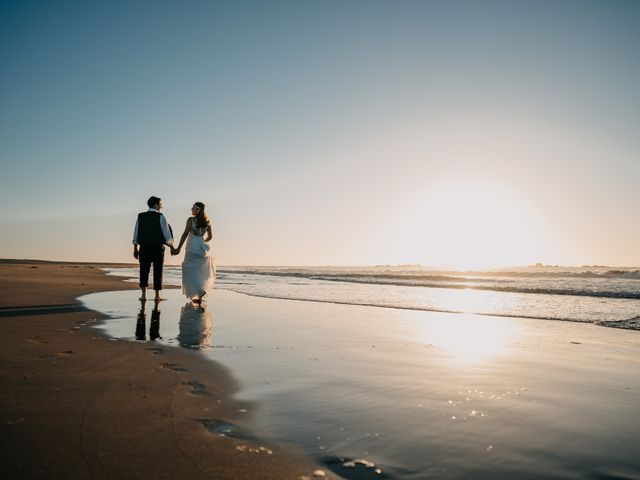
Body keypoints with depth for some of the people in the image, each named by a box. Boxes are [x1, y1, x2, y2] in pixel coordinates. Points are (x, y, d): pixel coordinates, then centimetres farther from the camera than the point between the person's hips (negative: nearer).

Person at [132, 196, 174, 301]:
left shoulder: (140, 217, 7)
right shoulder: (160, 217, -4)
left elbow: (136, 234, 8)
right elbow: (167, 233, -2)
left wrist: (135, 249, 13)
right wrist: (172, 246, 9)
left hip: (144, 247, 3)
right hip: (157, 247, -3)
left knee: (144, 270, 7)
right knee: (157, 271, 5)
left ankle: (144, 294, 1)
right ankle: (157, 295, 8)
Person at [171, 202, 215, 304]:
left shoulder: (191, 219, -9)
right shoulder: (207, 221, 5)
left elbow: (185, 234, -12)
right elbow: (210, 236, 11)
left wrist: (178, 248, -9)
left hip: (192, 249, -5)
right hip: (203, 249, 5)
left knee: (190, 272, 4)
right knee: (200, 272, 15)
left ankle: (199, 291, -14)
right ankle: (198, 296, 17)